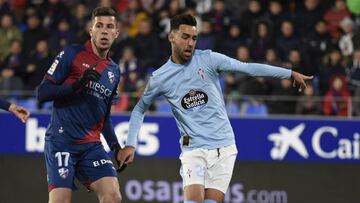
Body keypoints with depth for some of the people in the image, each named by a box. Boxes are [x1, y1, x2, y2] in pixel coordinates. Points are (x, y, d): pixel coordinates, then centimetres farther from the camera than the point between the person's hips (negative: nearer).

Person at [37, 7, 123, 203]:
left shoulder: (114, 71, 18)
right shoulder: (71, 54, -1)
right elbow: (42, 93, -6)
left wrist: (115, 145, 14)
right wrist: (77, 84, -18)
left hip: (92, 145, 5)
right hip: (61, 140, -5)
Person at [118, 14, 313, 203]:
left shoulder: (208, 59, -2)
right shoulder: (159, 78, 0)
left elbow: (249, 68, -3)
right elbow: (139, 109, 15)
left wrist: (290, 73, -6)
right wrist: (130, 145, 7)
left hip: (223, 148, 0)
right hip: (193, 150, 0)